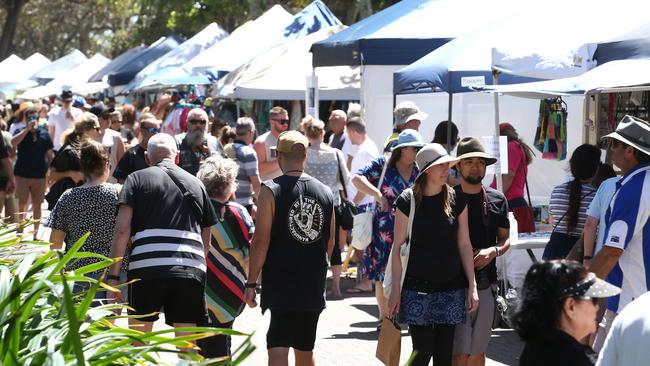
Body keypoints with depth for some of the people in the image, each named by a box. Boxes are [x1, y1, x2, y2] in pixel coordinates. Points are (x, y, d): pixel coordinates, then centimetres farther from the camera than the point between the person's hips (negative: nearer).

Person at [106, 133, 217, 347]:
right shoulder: (196, 184, 21)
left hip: (147, 267, -2)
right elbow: (207, 242, 23)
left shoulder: (137, 179, 11)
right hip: (191, 270, 2)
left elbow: (122, 230, -1)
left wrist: (113, 276, -2)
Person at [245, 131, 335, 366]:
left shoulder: (271, 190, -9)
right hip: (314, 285, 5)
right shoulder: (325, 192, 7)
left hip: (281, 283, -5)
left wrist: (251, 283, -6)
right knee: (305, 347, 18)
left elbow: (261, 241, -11)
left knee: (278, 346, -10)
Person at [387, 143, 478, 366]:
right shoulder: (408, 201, -4)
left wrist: (472, 286, 3)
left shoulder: (456, 201, 4)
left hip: (451, 289, 3)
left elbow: (464, 244, 8)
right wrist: (395, 290, -5)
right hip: (417, 288, -3)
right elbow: (398, 247, -2)